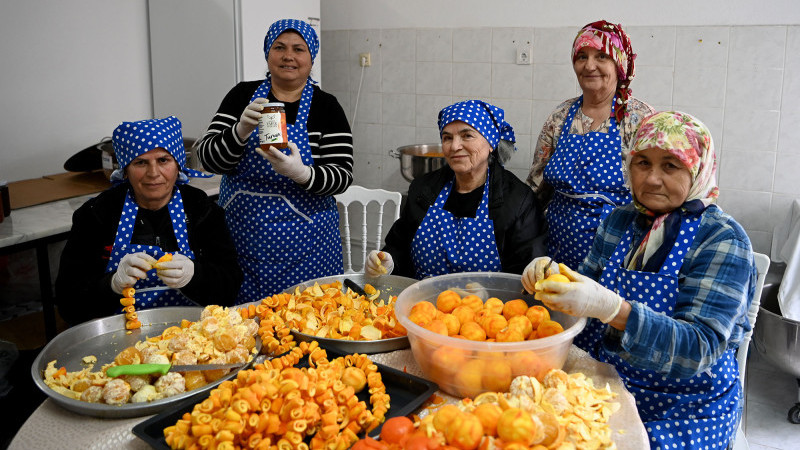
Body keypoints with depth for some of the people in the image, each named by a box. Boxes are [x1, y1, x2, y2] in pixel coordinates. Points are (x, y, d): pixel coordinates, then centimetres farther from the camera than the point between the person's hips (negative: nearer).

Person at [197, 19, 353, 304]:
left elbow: (342, 176, -9)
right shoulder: (242, 95, 3)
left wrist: (300, 173, -28)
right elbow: (208, 158, -3)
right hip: (240, 237, 2)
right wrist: (242, 131, -21)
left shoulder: (326, 106, -3)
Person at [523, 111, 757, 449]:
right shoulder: (620, 220, 6)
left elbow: (700, 349, -21)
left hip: (682, 414, -4)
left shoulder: (723, 240, -12)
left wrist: (612, 308, -36)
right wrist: (550, 276, -11)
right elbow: (587, 289, 12)